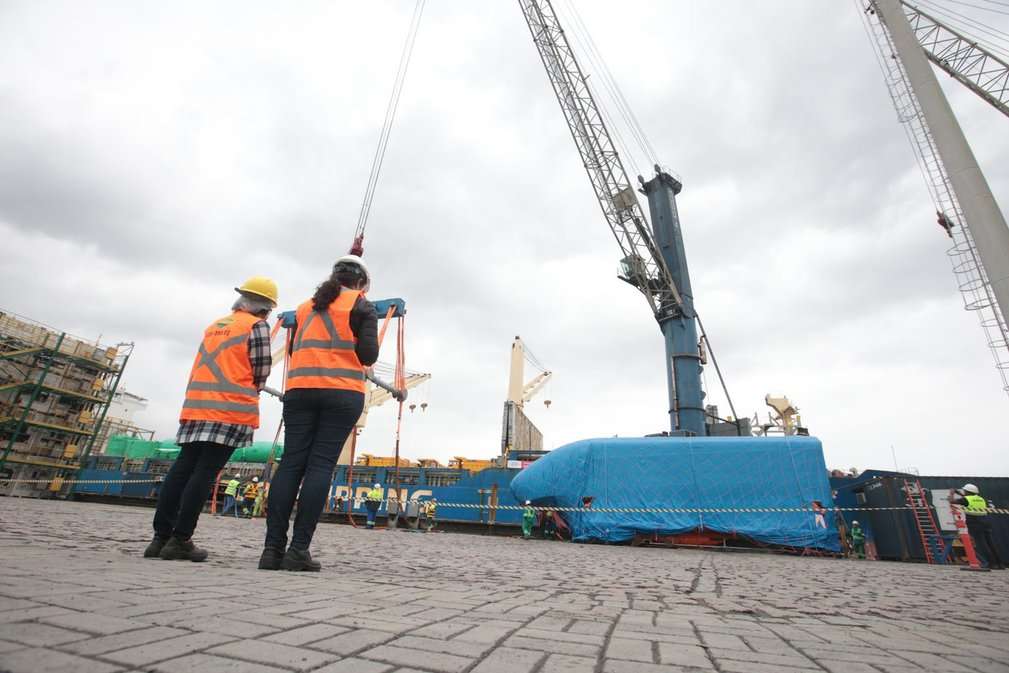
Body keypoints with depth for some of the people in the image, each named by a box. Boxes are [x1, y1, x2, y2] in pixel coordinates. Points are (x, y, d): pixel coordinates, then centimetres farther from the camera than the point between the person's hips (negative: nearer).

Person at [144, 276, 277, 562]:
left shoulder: (215, 324, 23)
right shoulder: (257, 325, 0)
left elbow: (207, 365, 24)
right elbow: (261, 372, -3)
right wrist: (250, 392, 16)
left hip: (197, 405, 7)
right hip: (231, 409, -7)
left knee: (182, 468, 7)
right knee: (205, 472, -6)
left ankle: (160, 537, 9)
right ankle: (180, 540, -4)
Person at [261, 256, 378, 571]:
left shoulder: (305, 307, 21)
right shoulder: (362, 307, 5)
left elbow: (292, 349, 22)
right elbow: (369, 355, -5)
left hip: (299, 389, 5)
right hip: (342, 392, -4)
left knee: (291, 463, 2)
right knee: (321, 465, -6)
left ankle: (273, 547, -1)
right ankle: (298, 549, -8)